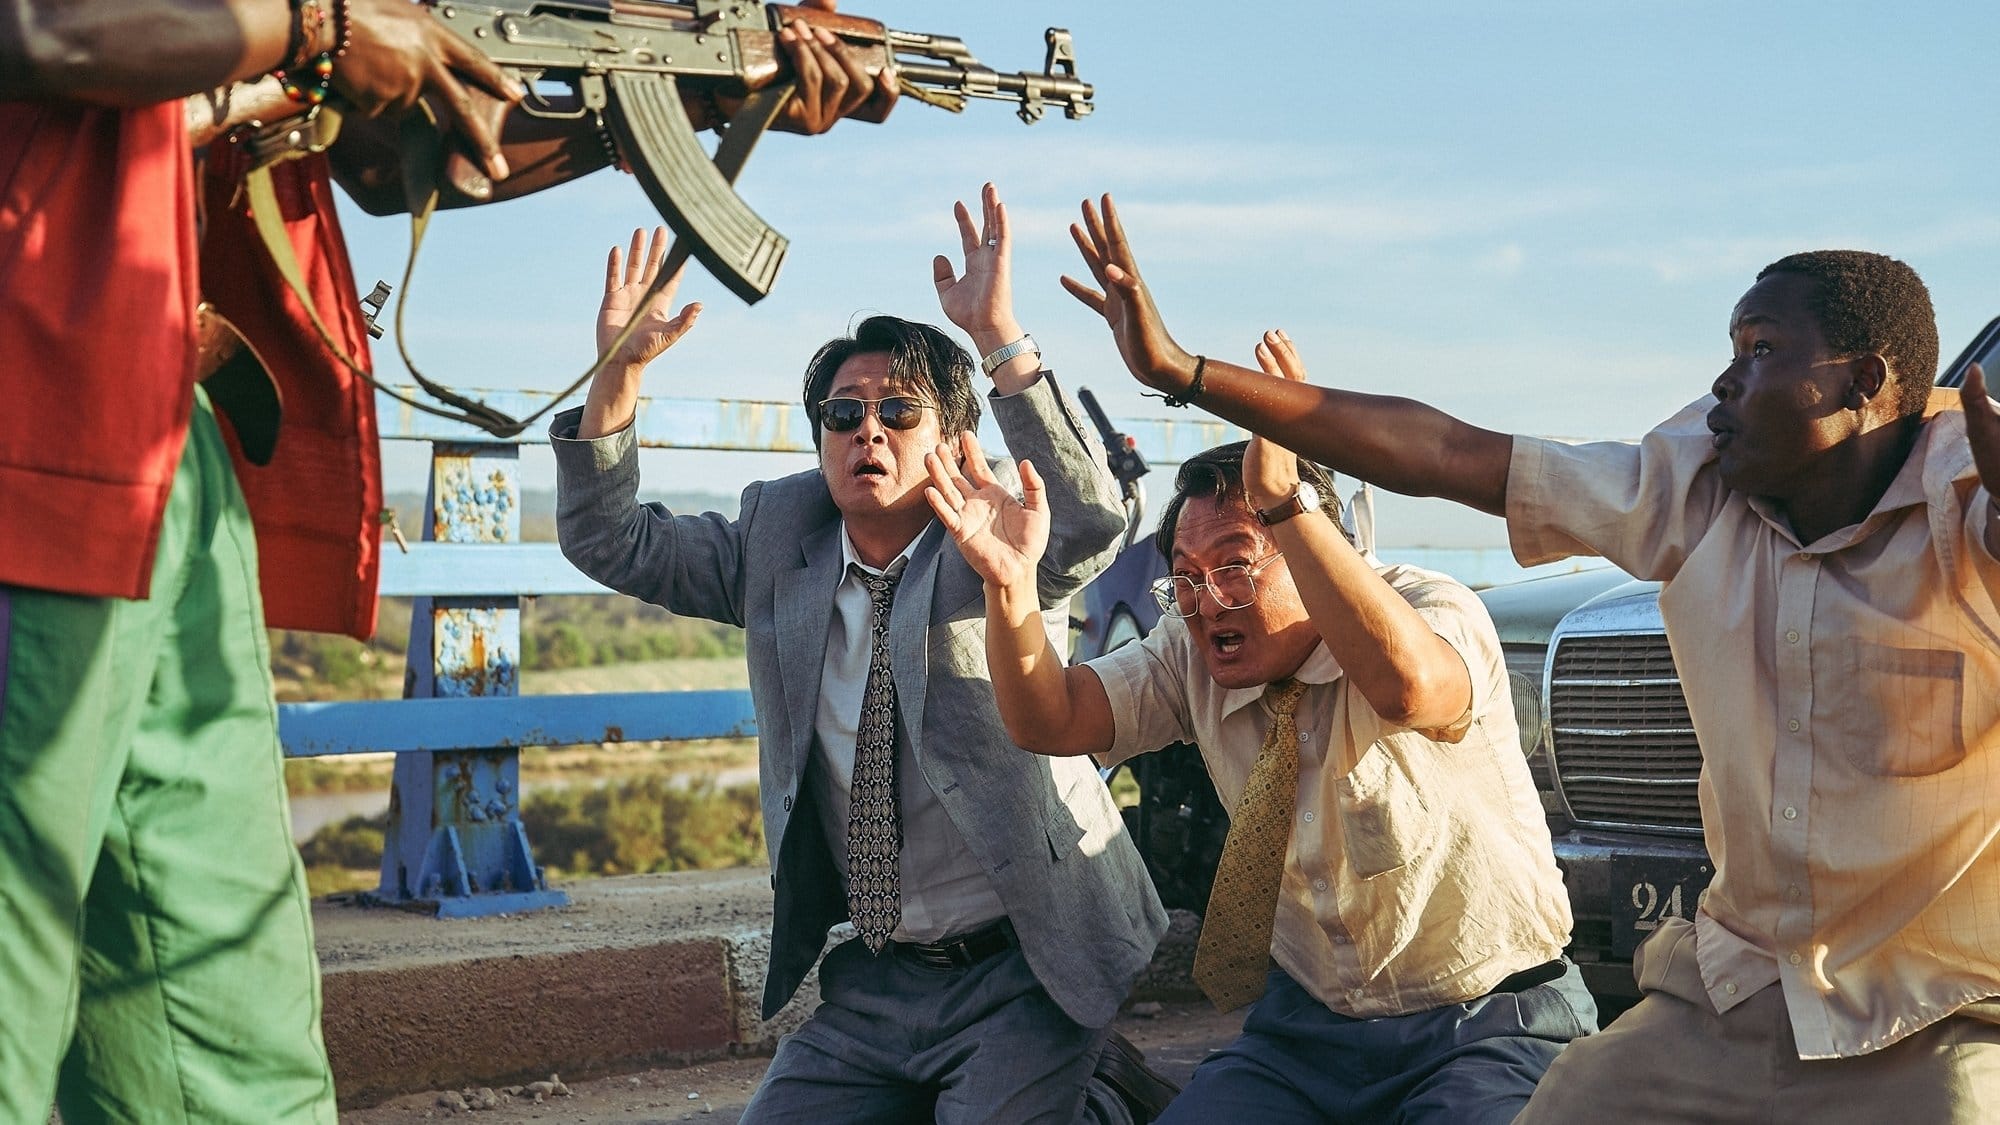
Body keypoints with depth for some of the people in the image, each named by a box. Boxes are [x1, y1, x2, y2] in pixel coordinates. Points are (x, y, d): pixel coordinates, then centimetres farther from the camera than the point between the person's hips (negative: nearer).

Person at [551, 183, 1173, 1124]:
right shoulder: (779, 539, 4)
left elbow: (1091, 520, -30)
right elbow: (608, 542, 3)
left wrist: (999, 337, -38)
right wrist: (618, 371, -11)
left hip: (1021, 966, -5)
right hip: (873, 979, 5)